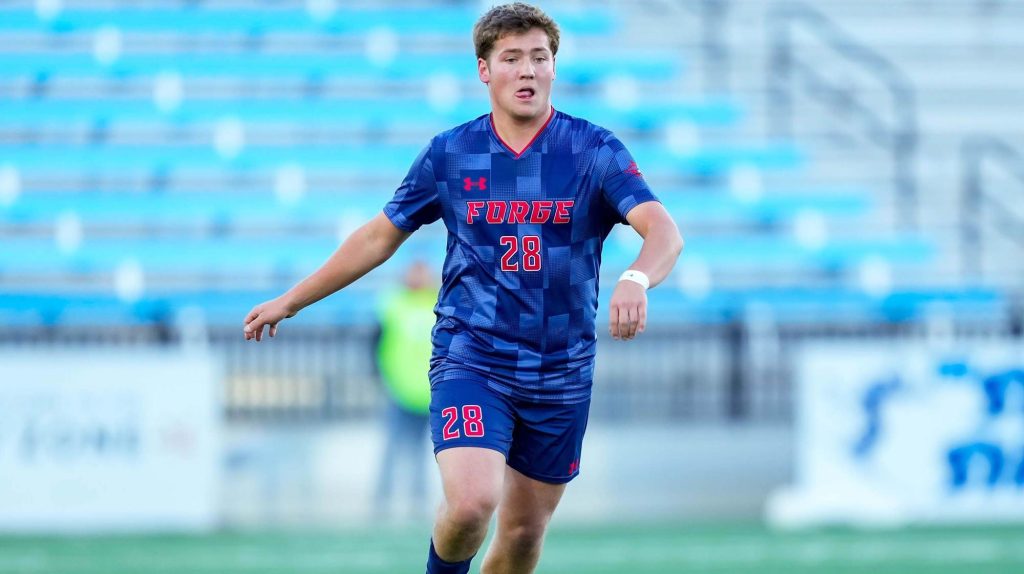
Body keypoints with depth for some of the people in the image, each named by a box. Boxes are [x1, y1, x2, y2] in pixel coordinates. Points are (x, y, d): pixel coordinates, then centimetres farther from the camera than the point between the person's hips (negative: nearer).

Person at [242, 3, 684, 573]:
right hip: (470, 358, -1)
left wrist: (636, 279, -43)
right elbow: (380, 236, 12)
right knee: (472, 501, -23)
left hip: (562, 372, 1)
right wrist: (290, 301, 15)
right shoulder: (450, 154, 0)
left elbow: (664, 231, -19)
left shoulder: (595, 151, -5)